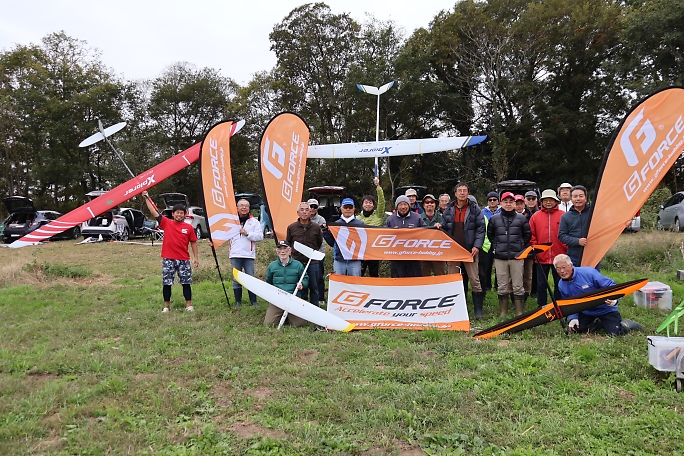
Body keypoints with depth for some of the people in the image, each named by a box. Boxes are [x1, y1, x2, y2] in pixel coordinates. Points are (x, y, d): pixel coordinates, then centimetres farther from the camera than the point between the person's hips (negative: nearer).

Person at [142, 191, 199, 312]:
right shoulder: (166, 223, 1)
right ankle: (166, 305, 17)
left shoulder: (189, 227, 2)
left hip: (184, 260, 0)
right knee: (166, 283, 6)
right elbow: (154, 212, -2)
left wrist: (196, 257, 3)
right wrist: (146, 198, -4)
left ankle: (189, 305, 12)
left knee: (186, 282, 4)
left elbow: (193, 242, 6)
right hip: (168, 259, 0)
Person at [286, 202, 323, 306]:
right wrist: (292, 253, 5)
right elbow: (287, 244, 11)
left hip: (313, 263, 0)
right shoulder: (291, 227, 3)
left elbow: (320, 243, 12)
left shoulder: (316, 227, 3)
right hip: (297, 262, 0)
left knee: (314, 288, 8)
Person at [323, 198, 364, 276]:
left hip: (355, 260, -1)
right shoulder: (336, 224, 10)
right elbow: (332, 243, 10)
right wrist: (326, 232, -1)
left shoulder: (360, 224, 6)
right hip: (339, 260, 1)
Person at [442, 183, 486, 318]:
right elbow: (445, 229, 16)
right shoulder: (449, 210, 11)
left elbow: (481, 228, -3)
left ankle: (478, 310, 6)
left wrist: (477, 246, -13)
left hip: (470, 250, -3)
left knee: (474, 280, -1)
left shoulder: (475, 209, 2)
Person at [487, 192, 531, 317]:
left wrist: (520, 248, 7)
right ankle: (503, 313, 15)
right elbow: (490, 235, 17)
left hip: (517, 257, -1)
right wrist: (496, 247, 10)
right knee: (502, 286, 6)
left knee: (518, 286, 2)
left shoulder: (521, 218, 3)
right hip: (500, 257, 1)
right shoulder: (494, 219, 6)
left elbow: (527, 235, 11)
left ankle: (520, 313, 9)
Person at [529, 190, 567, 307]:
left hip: (559, 257, -1)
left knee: (559, 284, 10)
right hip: (541, 257, 1)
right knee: (541, 284, 10)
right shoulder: (535, 216, 3)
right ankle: (541, 307, 21)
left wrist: (567, 249, -4)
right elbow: (531, 235, 4)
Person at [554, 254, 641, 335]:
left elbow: (610, 285, -19)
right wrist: (573, 317, -9)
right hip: (586, 312, 5)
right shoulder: (561, 286, -7)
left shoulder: (588, 272, -25)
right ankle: (597, 323, 15)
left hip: (605, 309, -5)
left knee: (615, 333, -18)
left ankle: (626, 324, 17)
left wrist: (614, 299, -36)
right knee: (575, 329, -12)